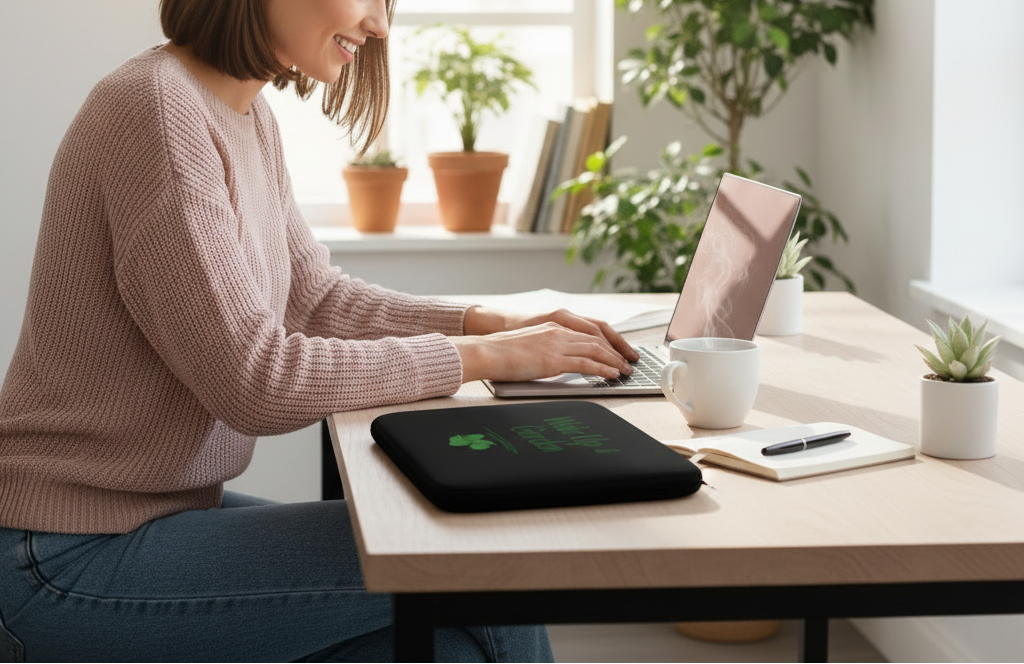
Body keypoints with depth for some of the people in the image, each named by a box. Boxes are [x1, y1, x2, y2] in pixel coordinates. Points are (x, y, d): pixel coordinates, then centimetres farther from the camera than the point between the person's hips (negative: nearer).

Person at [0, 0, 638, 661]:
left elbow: (315, 296, 16)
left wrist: (491, 323, 1)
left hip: (171, 507, 9)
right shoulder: (158, 109, -22)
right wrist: (483, 357, -18)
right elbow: (254, 381, -25)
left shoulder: (250, 117, 8)